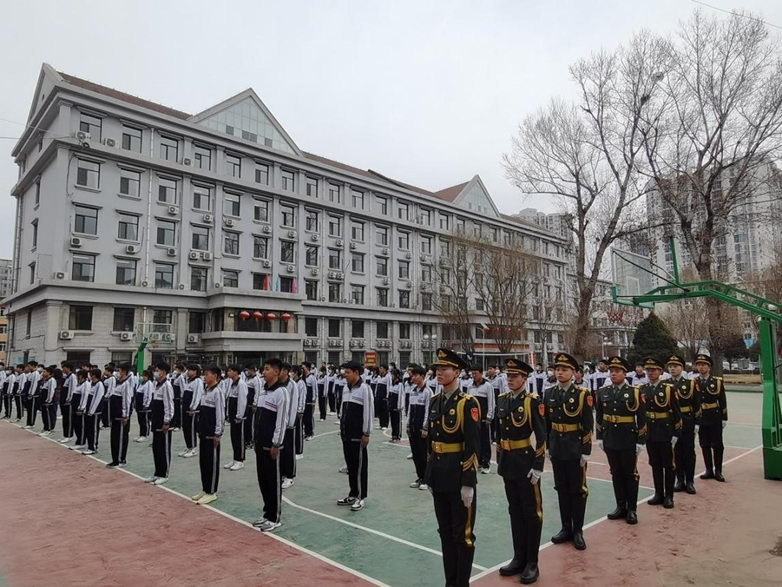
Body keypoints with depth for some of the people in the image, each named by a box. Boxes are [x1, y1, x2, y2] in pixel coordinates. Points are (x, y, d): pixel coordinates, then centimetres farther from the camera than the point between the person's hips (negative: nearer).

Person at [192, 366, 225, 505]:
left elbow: (220, 414, -16)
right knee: (203, 461, 14)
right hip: (204, 432, 9)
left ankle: (211, 492, 10)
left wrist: (217, 434, -16)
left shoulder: (218, 391, -15)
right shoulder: (205, 391, 11)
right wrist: (200, 430, 15)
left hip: (212, 433, -9)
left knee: (212, 461, 1)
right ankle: (205, 490, 25)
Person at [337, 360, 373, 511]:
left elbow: (368, 412, -15)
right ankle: (353, 494, 26)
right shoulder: (347, 389, 10)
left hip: (358, 435, -8)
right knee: (350, 464, 15)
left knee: (360, 465, 2)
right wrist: (342, 429, 15)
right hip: (346, 434, 8)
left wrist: (366, 434, -15)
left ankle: (360, 497, 12)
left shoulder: (364, 388, -13)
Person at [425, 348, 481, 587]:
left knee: (462, 534, 7)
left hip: (459, 478, -7)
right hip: (439, 478, 7)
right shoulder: (434, 402, 7)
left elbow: (472, 446, -17)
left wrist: (468, 483, -17)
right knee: (445, 532, 17)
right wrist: (429, 475, 13)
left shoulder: (467, 404, -15)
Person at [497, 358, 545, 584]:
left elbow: (541, 437, -13)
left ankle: (532, 563, 18)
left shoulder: (533, 401, -13)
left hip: (527, 464, -6)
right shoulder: (502, 400, 6)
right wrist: (499, 460, 12)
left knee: (532, 512, 7)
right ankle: (519, 558, 27)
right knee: (515, 511, 15)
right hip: (508, 464, 6)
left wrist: (538, 466, -16)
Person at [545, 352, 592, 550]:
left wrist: (586, 451, -12)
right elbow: (546, 423, 8)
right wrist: (547, 446, 7)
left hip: (576, 450, -4)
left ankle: (578, 531, 19)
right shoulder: (549, 394, 3)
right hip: (556, 449, 4)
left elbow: (588, 426, -10)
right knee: (562, 489, 13)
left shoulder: (582, 394, -9)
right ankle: (566, 528, 25)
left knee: (578, 490, 7)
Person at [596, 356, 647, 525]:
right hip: (610, 440, 4)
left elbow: (642, 419, -7)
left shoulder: (635, 392, -7)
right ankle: (621, 506, 24)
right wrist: (599, 437, 7)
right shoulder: (602, 392, 3)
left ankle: (632, 509, 19)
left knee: (630, 474, 8)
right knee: (616, 474, 12)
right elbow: (599, 417, 8)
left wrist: (641, 441, -8)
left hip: (628, 440, -3)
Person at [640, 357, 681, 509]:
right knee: (655, 464, 12)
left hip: (666, 432, -4)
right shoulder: (643, 389, 4)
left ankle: (668, 496, 17)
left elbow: (676, 413, -8)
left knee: (668, 465, 7)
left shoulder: (669, 388, -9)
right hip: (650, 433, 4)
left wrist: (676, 433, -11)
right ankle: (658, 494, 23)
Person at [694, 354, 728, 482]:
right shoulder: (693, 383, 2)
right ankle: (709, 470, 18)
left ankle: (718, 471, 16)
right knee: (705, 445, 8)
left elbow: (723, 401, -2)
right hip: (700, 418, 2)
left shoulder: (717, 381, -2)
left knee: (717, 445, 5)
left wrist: (724, 418, -5)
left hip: (715, 418, -2)